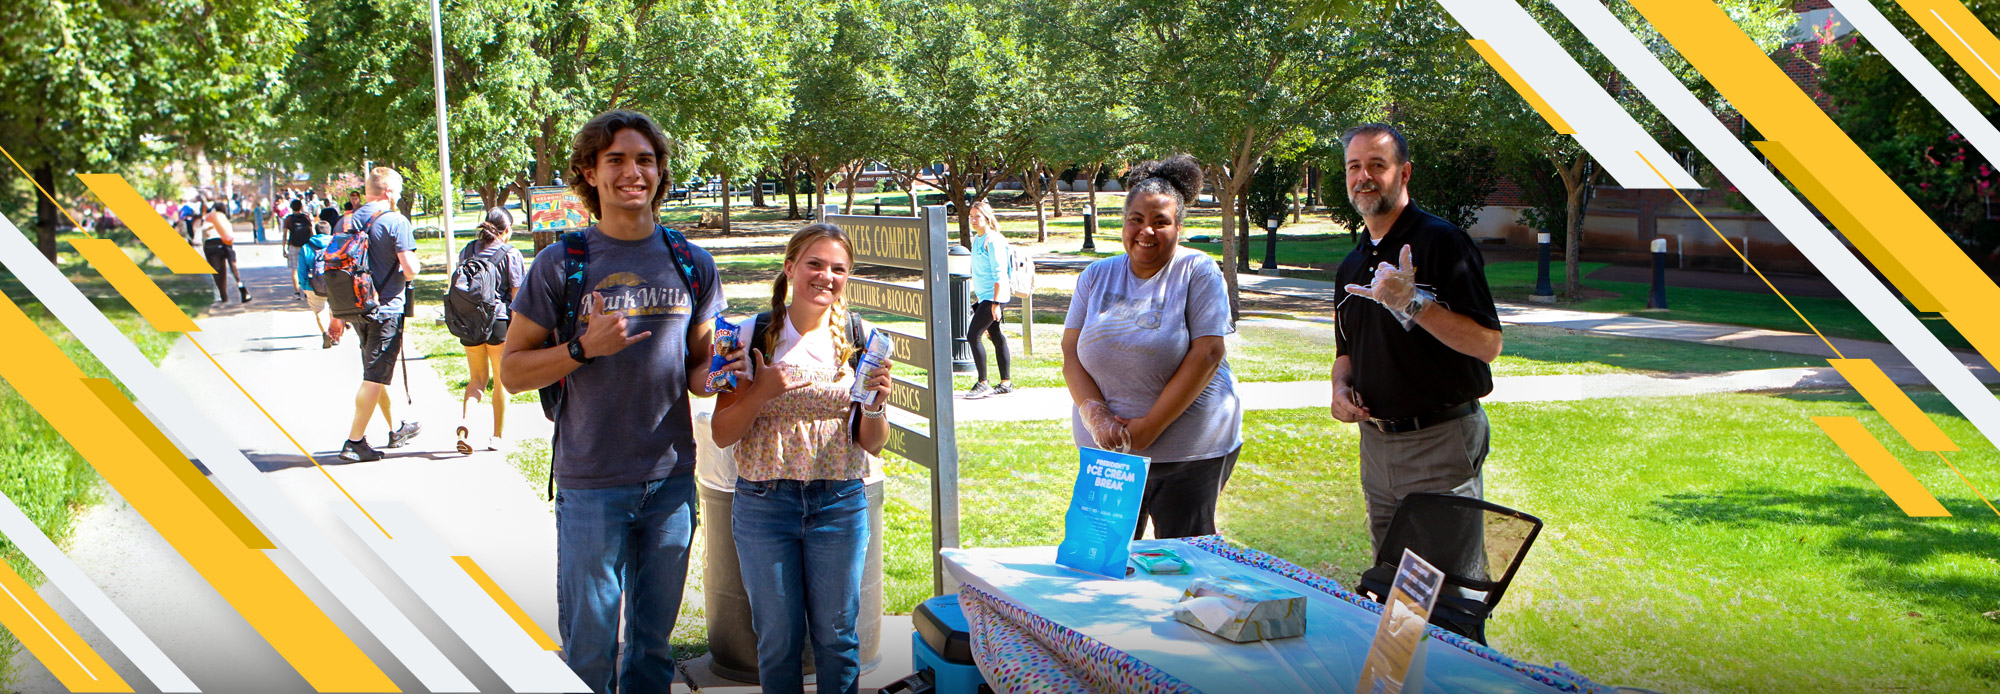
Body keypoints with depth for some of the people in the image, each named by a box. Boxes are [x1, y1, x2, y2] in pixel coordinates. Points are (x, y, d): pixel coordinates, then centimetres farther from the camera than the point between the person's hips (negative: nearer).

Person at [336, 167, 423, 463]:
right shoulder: (396, 221, -13)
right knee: (375, 377, -2)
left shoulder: (348, 222, 7)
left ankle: (397, 429, 34)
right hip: (386, 308, -7)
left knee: (377, 372, 20)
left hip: (356, 307, 7)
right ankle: (355, 441, -3)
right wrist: (408, 274, 5)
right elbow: (410, 269, -20)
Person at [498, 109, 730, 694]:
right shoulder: (562, 264, -3)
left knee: (654, 640, 14)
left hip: (671, 477, 3)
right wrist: (585, 346, -17)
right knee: (589, 645, 4)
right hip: (591, 483, -3)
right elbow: (512, 370, -1)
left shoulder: (692, 264, 5)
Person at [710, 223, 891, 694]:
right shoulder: (755, 336, -2)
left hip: (839, 503, 1)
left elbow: (872, 445, 4)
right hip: (765, 501, 0)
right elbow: (722, 435, -2)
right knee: (777, 638, 9)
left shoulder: (859, 339, 1)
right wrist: (761, 392, -18)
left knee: (836, 634, 9)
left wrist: (875, 406, -15)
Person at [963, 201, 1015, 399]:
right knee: (997, 337, 11)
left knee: (973, 336, -12)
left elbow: (999, 274, -17)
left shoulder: (993, 240, -13)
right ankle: (1005, 383, 17)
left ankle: (983, 384, -8)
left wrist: (995, 303, -20)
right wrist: (978, 297, 23)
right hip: (984, 297, 9)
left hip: (993, 297, -9)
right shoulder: (977, 240, 14)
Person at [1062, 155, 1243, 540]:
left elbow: (1208, 353, -12)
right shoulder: (1097, 276, 9)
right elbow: (1070, 353, 5)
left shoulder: (1198, 272, -3)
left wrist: (1149, 428, -15)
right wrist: (1096, 415, -12)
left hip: (1189, 453, -3)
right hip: (1104, 450, 4)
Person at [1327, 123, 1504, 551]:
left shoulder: (1441, 241, -11)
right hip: (1376, 446, 7)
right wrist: (1341, 388, 2)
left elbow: (1488, 345, -18)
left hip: (1441, 442, -7)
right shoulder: (1352, 266, 13)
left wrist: (1414, 304, -27)